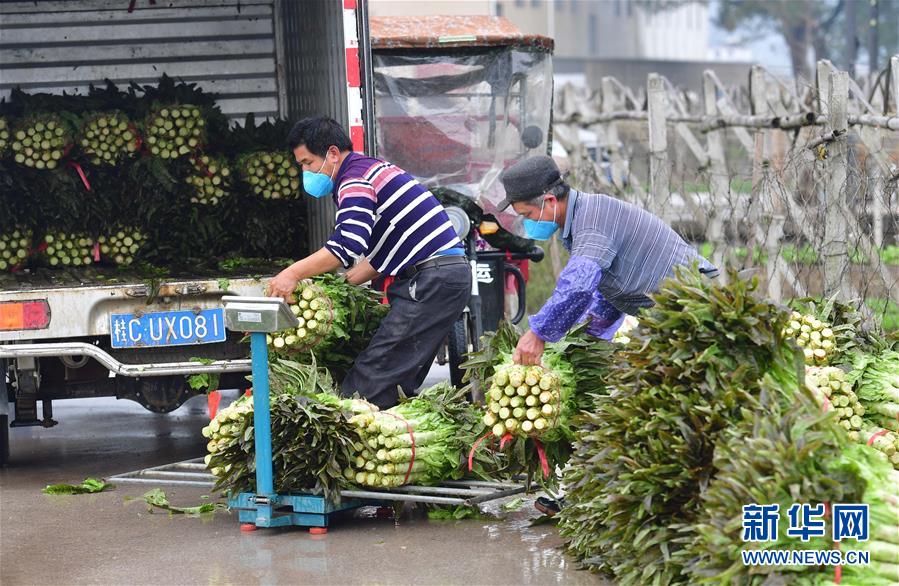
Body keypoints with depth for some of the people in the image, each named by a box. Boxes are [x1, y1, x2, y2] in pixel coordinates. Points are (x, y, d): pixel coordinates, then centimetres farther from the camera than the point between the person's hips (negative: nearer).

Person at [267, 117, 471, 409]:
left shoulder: (354, 180, -9)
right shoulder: (374, 169, 23)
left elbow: (348, 245, -25)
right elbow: (377, 254, 28)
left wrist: (293, 274, -21)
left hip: (431, 280, -10)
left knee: (373, 372, -13)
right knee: (403, 375, 10)